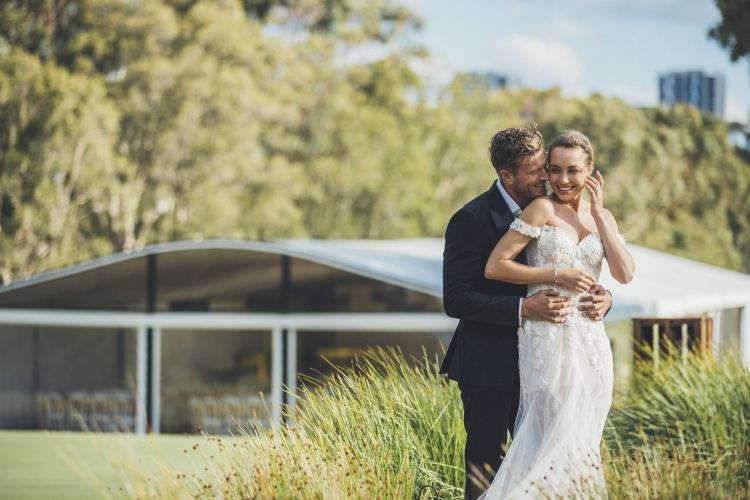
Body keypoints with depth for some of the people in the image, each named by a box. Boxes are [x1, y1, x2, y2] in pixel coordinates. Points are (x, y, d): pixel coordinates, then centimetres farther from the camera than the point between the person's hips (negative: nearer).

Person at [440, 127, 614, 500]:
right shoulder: (471, 220, -15)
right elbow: (455, 300, -20)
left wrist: (601, 298, -12)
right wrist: (522, 309, -29)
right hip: (488, 365, -6)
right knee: (486, 468, 2)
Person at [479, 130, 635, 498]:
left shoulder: (602, 216, 13)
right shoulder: (543, 209, -5)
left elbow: (625, 273, -2)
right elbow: (495, 266, -10)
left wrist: (598, 212, -3)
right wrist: (557, 276, -13)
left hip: (590, 342, 6)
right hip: (548, 339, -6)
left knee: (579, 441, 7)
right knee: (562, 441, -11)